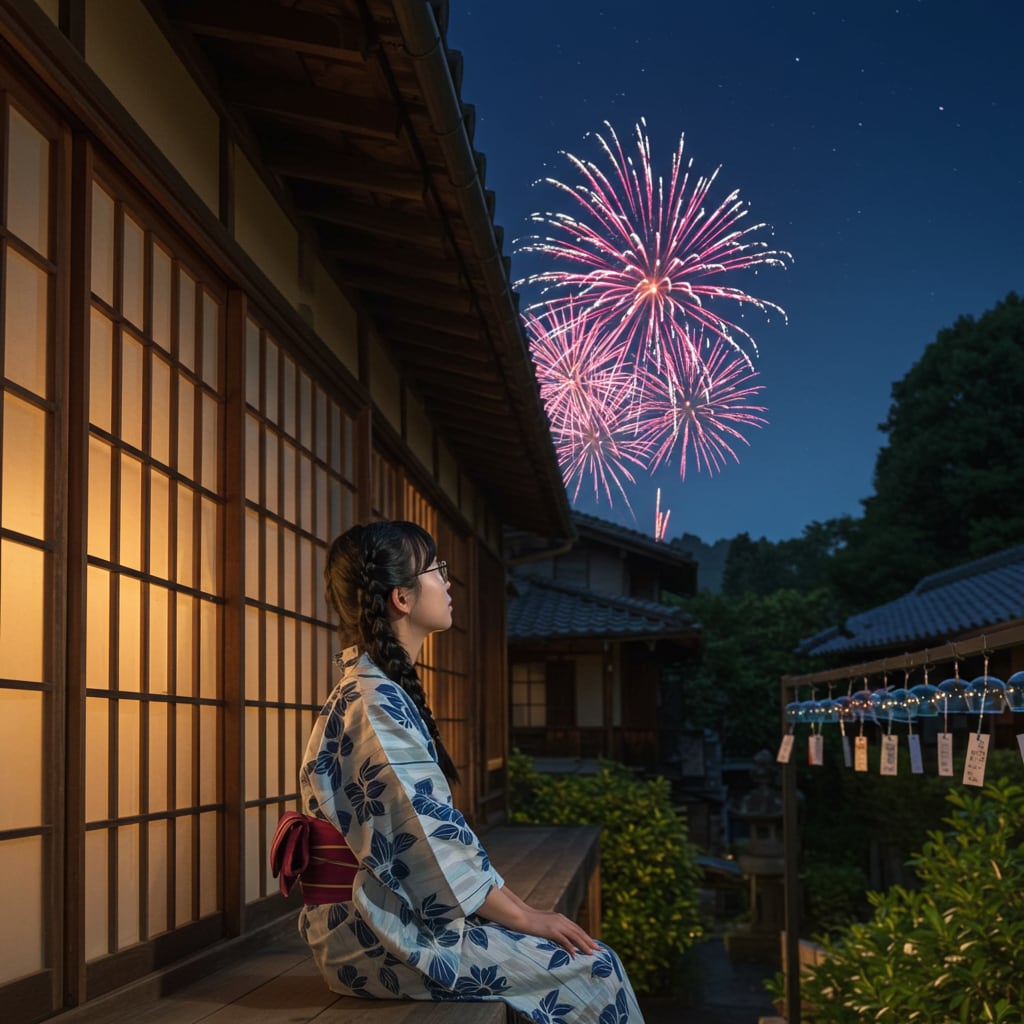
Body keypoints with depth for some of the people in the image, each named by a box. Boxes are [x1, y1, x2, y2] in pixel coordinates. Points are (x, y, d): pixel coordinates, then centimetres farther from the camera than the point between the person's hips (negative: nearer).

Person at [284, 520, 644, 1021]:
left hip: (393, 917, 9)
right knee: (592, 969, -7)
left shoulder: (381, 691, 13)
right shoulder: (376, 704, -18)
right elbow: (431, 840, -21)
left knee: (586, 953, 6)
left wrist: (519, 909, 8)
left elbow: (434, 828, 13)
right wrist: (527, 918, -12)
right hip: (383, 936, -9)